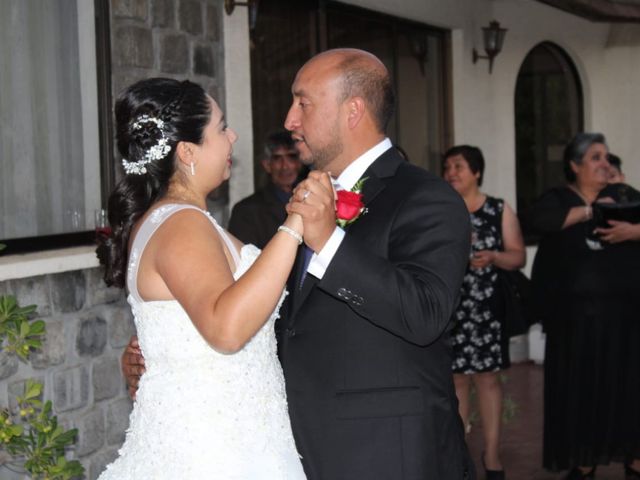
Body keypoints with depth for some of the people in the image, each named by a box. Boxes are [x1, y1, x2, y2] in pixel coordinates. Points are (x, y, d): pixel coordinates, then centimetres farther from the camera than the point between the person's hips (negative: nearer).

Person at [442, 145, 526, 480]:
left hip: (486, 308, 0)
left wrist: (493, 257, -16)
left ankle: (491, 453, 12)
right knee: (455, 378, 4)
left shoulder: (500, 210, 4)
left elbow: (518, 257, 3)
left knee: (487, 376, 4)